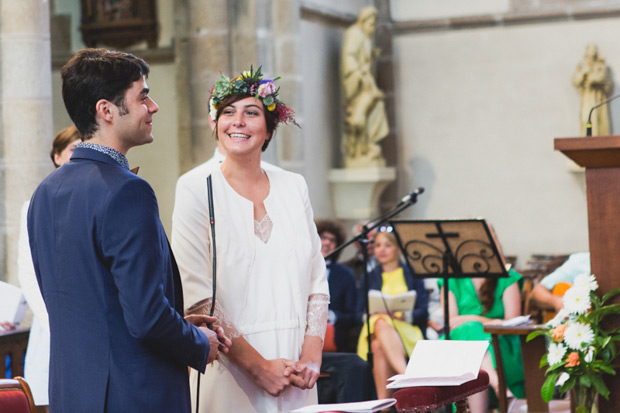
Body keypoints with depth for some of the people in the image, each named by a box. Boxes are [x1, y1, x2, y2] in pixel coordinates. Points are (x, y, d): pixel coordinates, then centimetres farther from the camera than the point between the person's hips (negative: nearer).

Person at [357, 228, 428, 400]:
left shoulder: (412, 274, 20)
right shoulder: (370, 277, 27)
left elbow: (423, 310, 6)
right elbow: (359, 311, 17)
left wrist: (404, 315, -16)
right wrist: (369, 314, -8)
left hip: (407, 331, -1)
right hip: (375, 332, 1)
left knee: (380, 346, -40)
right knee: (381, 323, -41)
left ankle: (383, 403, -53)